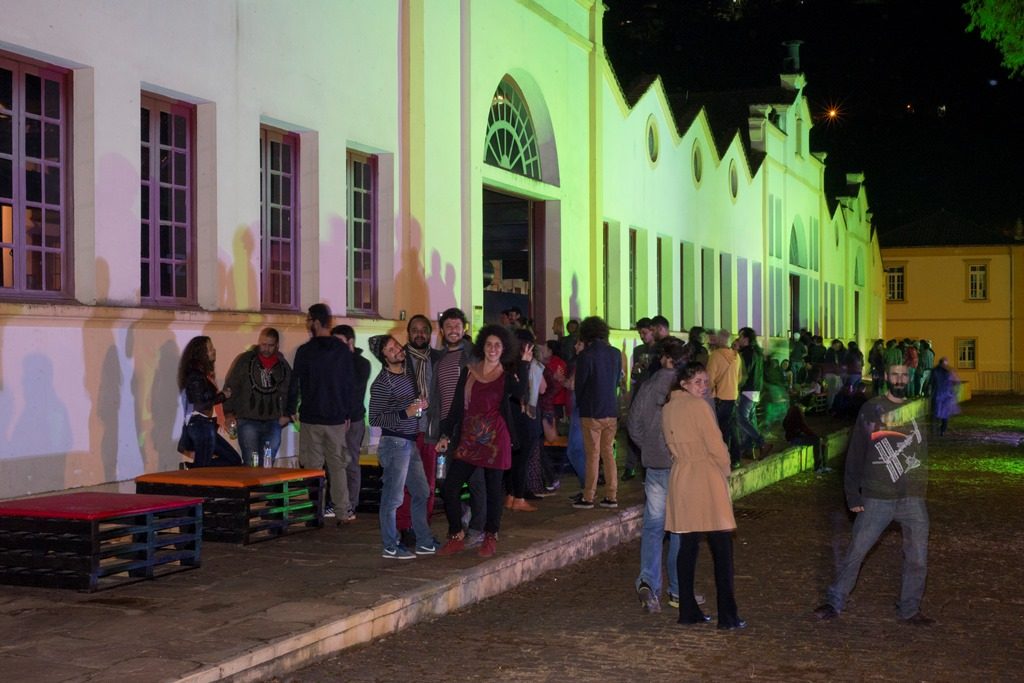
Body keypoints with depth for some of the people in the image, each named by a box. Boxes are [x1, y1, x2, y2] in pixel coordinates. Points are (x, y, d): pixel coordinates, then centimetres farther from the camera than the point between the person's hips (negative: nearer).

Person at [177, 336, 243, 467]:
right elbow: (199, 405, -17)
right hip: (202, 426, -9)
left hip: (205, 426, 9)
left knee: (234, 460, 8)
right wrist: (222, 396, -10)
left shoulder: (203, 374, 14)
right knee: (202, 467, -7)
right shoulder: (196, 376, -13)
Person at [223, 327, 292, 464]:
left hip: (272, 423, 3)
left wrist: (286, 414, 8)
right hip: (248, 421, -3)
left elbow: (289, 392, 19)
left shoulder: (283, 365, 11)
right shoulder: (244, 360, 1)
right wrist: (228, 413, -7)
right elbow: (230, 387, 0)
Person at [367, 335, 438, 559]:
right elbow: (375, 419, -16)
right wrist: (405, 413, -22)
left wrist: (421, 405, 6)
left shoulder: (408, 375, 11)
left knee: (421, 493, 13)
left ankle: (424, 542, 24)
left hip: (410, 442, 9)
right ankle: (390, 547, 8)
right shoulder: (382, 383, -15)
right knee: (393, 497, -2)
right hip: (394, 442, -8)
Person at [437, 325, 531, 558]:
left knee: (493, 490, 4)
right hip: (468, 438, 2)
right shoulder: (468, 372, 7)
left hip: (495, 439, -2)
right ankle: (456, 536, 9)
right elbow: (457, 406, 9)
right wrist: (446, 435, 5)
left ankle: (491, 537, 20)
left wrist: (524, 364, -21)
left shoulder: (507, 375, 2)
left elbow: (519, 393, -20)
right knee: (450, 486, -5)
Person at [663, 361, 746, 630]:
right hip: (707, 480, -7)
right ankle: (727, 615, -2)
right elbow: (716, 446, -12)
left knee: (687, 545, 11)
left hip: (680, 479, 7)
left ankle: (688, 610, 13)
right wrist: (725, 470, 4)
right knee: (721, 548, -2)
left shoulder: (667, 409, 8)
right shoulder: (699, 406, -13)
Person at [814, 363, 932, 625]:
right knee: (855, 553, 0)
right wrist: (852, 495, -3)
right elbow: (855, 455, 1)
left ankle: (910, 609, 20)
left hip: (912, 499, 2)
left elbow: (925, 452, 10)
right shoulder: (871, 410, 1)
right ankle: (835, 602, 13)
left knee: (917, 559, 4)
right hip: (876, 499, -2)